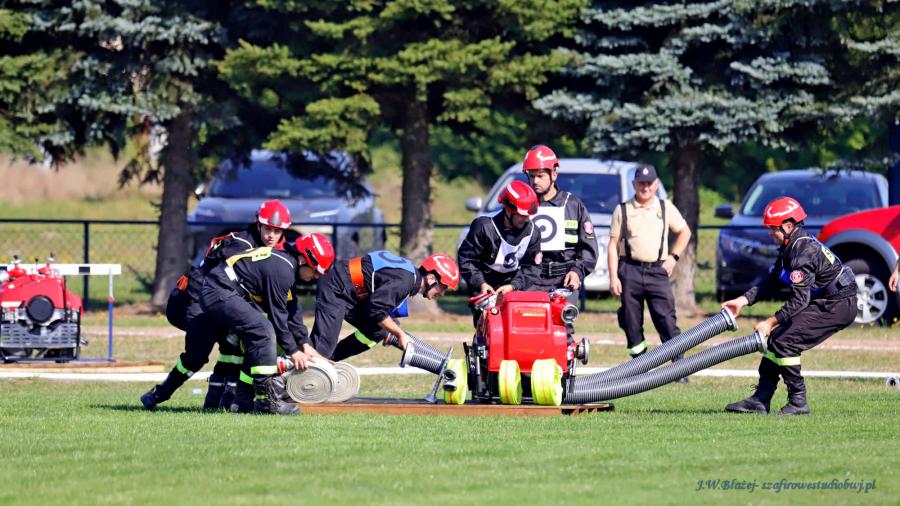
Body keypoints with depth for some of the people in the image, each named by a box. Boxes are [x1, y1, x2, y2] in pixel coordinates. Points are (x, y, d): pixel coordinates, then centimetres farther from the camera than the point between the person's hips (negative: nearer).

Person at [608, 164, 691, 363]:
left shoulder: (666, 208, 10)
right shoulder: (622, 210, 7)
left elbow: (684, 232, 21)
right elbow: (613, 245, 4)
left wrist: (673, 256, 7)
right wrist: (613, 278, -4)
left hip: (658, 271, 0)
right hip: (630, 271, 0)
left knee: (667, 320, -9)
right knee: (632, 324, 2)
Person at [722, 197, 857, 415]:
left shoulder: (803, 251, -24)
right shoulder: (789, 247, 7)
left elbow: (799, 299, -25)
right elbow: (771, 281, 11)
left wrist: (771, 322, -20)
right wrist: (743, 300, 1)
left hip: (839, 307, -10)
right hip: (821, 303, 10)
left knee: (784, 341, -16)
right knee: (775, 338, 9)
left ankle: (798, 402, -8)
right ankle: (760, 400, 12)